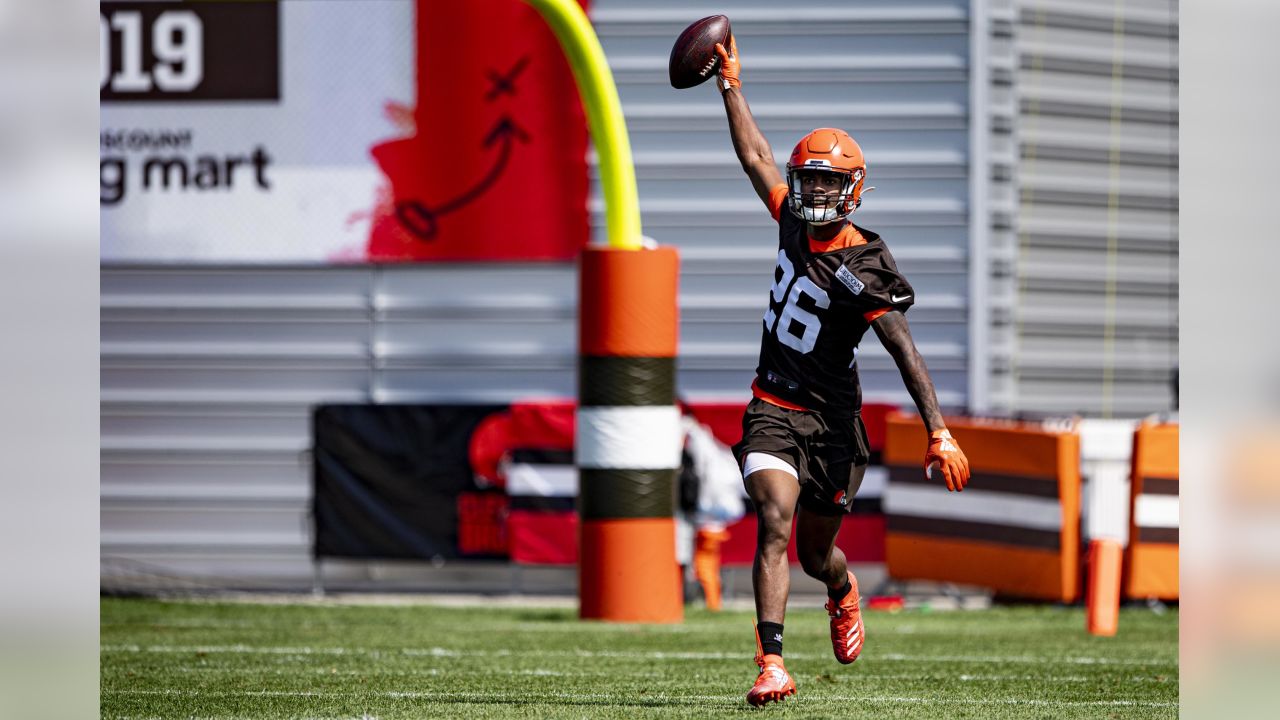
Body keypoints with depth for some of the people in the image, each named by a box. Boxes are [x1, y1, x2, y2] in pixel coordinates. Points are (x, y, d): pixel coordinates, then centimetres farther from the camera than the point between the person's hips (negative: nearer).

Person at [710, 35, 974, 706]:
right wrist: (730, 82, 17)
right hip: (773, 407, 3)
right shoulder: (794, 221, 0)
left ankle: (844, 595, 51)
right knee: (776, 521, -20)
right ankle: (771, 664, -28)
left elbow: (906, 353, -21)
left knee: (816, 555, 12)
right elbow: (755, 156, 13)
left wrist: (939, 433, -28)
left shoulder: (865, 271, -16)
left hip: (831, 419, -3)